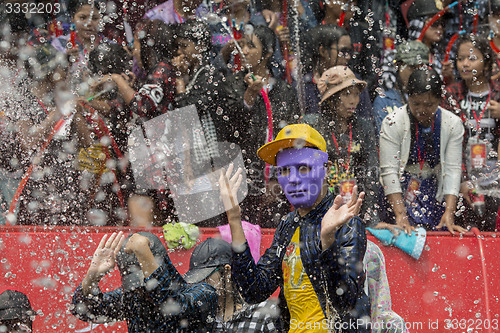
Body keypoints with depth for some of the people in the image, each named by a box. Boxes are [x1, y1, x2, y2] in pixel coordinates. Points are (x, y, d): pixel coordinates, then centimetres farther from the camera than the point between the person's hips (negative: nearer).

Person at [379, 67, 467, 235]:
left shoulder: (453, 124, -5)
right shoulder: (393, 123, -13)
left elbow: (452, 170, -9)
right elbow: (389, 171, -17)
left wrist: (449, 213, -21)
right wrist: (400, 215, -26)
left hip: (436, 197, 2)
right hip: (400, 194, -2)